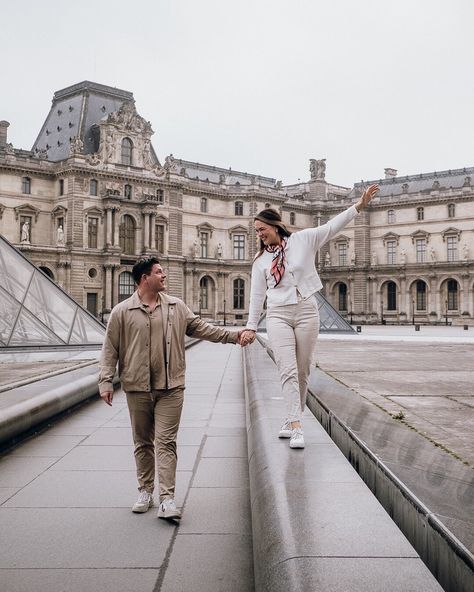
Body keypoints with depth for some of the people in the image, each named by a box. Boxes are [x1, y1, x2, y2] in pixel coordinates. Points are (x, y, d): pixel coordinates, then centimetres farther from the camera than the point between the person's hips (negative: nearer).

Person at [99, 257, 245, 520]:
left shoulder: (176, 306, 8)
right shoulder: (122, 311, -1)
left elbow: (200, 328, 16)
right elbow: (110, 349, 0)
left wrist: (232, 335, 12)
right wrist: (106, 381, -5)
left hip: (170, 388, 1)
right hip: (138, 389, -1)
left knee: (166, 442, -3)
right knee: (143, 442, 12)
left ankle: (167, 499, -2)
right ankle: (145, 492, 27)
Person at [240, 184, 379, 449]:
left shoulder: (303, 239, 2)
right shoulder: (261, 260, 7)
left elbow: (333, 226, -1)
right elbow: (257, 294, 9)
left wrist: (360, 204, -8)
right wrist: (251, 326, 7)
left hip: (306, 312, 0)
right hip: (278, 315, 1)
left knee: (303, 371, 6)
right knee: (288, 370, -10)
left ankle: (291, 420, 20)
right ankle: (296, 427, -13)